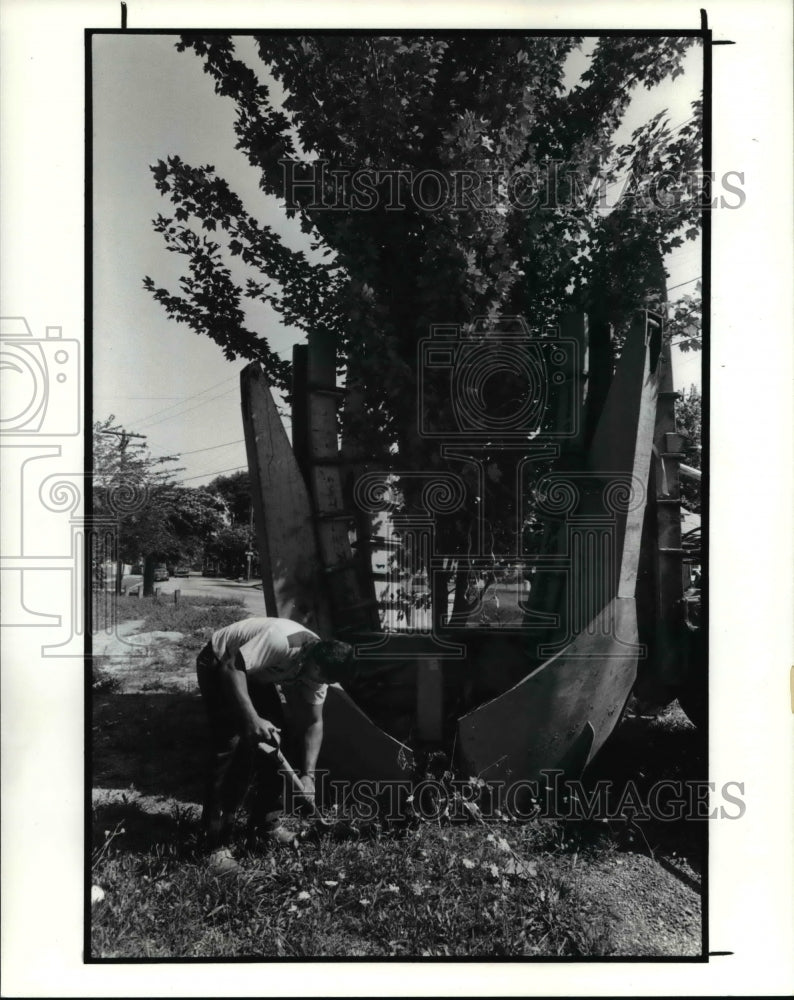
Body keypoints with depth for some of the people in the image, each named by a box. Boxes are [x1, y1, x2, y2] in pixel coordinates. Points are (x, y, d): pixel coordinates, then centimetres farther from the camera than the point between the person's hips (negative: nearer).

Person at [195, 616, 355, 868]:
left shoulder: (318, 665, -14)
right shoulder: (281, 641, -38)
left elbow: (313, 723, -7)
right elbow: (231, 667, -38)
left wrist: (308, 775, -16)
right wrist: (252, 718, -45)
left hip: (256, 673, 7)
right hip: (220, 665, -7)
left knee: (274, 740, 0)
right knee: (233, 748, -17)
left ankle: (266, 823, 17)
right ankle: (216, 843, -11)